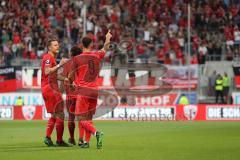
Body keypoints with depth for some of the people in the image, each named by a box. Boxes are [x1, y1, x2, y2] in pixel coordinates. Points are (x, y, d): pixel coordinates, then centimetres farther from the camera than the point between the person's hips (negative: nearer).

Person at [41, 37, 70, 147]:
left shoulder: (52, 58, 21)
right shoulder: (48, 57, -11)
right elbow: (47, 72, -26)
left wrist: (65, 79, 18)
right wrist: (59, 65, -28)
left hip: (51, 88, 10)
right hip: (50, 87, -10)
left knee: (54, 115, 14)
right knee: (60, 115, -7)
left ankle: (47, 137, 11)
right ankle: (59, 140, -5)